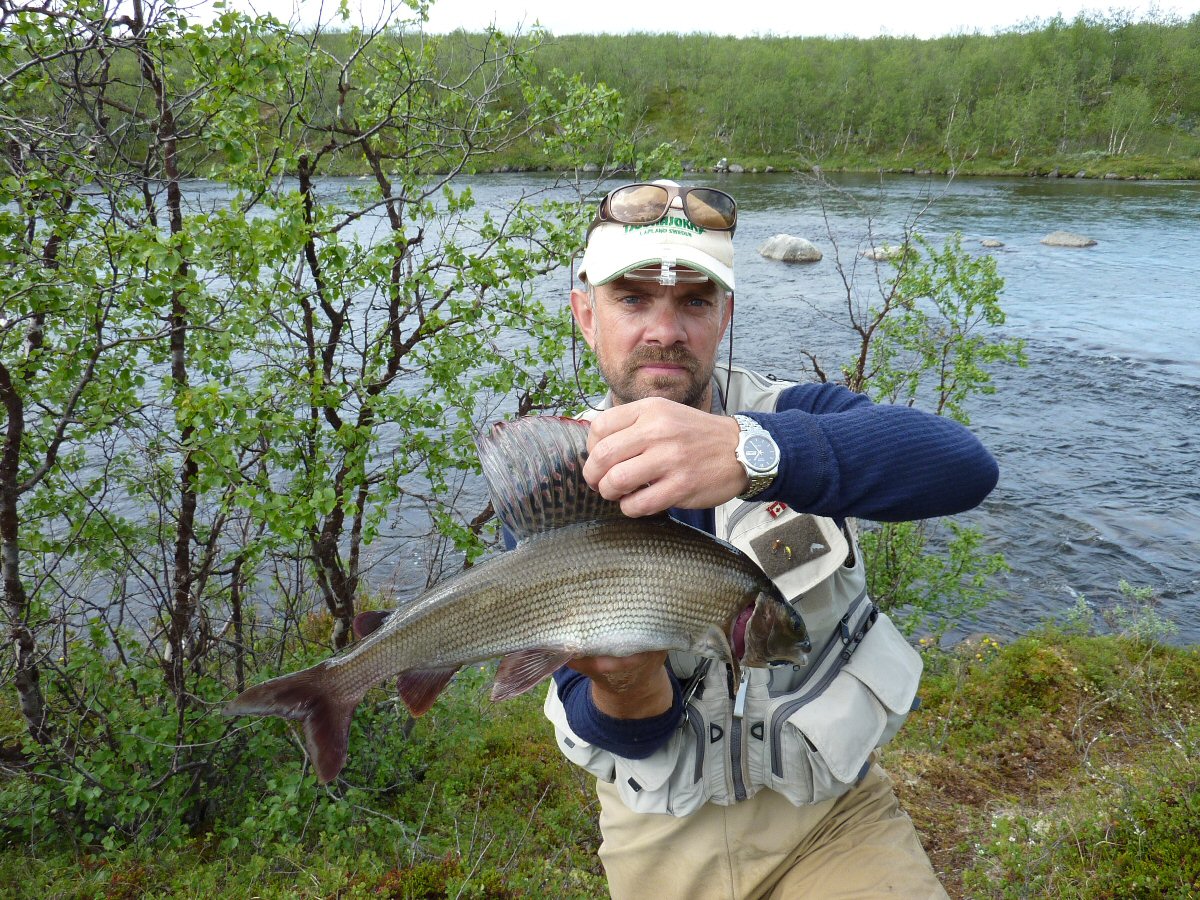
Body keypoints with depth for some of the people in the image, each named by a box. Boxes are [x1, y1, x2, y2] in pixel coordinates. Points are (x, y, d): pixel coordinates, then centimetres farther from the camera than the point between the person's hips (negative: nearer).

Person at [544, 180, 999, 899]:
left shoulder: (792, 417, -14)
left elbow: (965, 463, -36)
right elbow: (629, 737, -11)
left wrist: (751, 450, -52)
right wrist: (626, 691, -35)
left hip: (830, 808, -1)